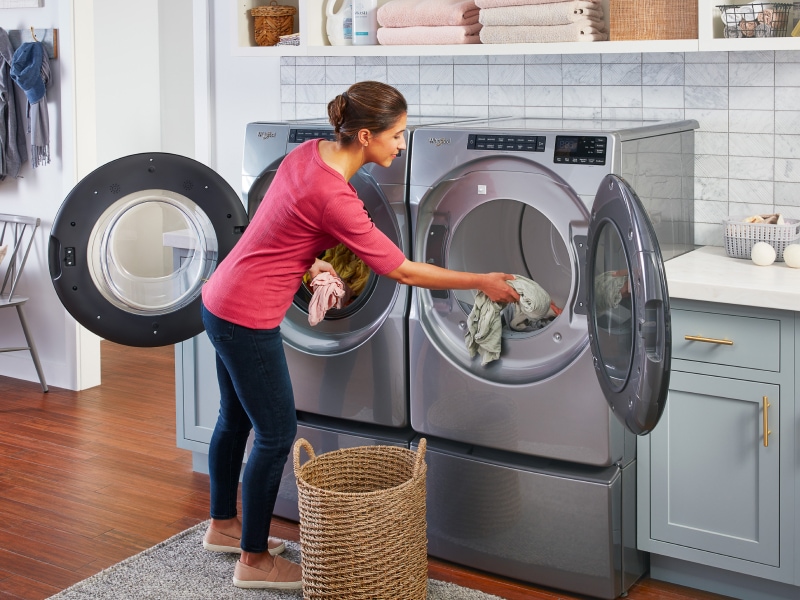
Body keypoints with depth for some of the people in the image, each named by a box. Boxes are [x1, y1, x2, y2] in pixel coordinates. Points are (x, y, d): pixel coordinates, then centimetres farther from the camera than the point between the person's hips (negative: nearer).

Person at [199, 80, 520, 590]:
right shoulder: (336, 199, -26)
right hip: (248, 319, -9)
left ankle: (224, 525, 42)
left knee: (237, 417, 23)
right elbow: (404, 271, -18)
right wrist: (482, 282, -10)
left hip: (223, 302, 9)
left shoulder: (310, 152, 0)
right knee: (277, 434, 3)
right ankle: (254, 561, 16)